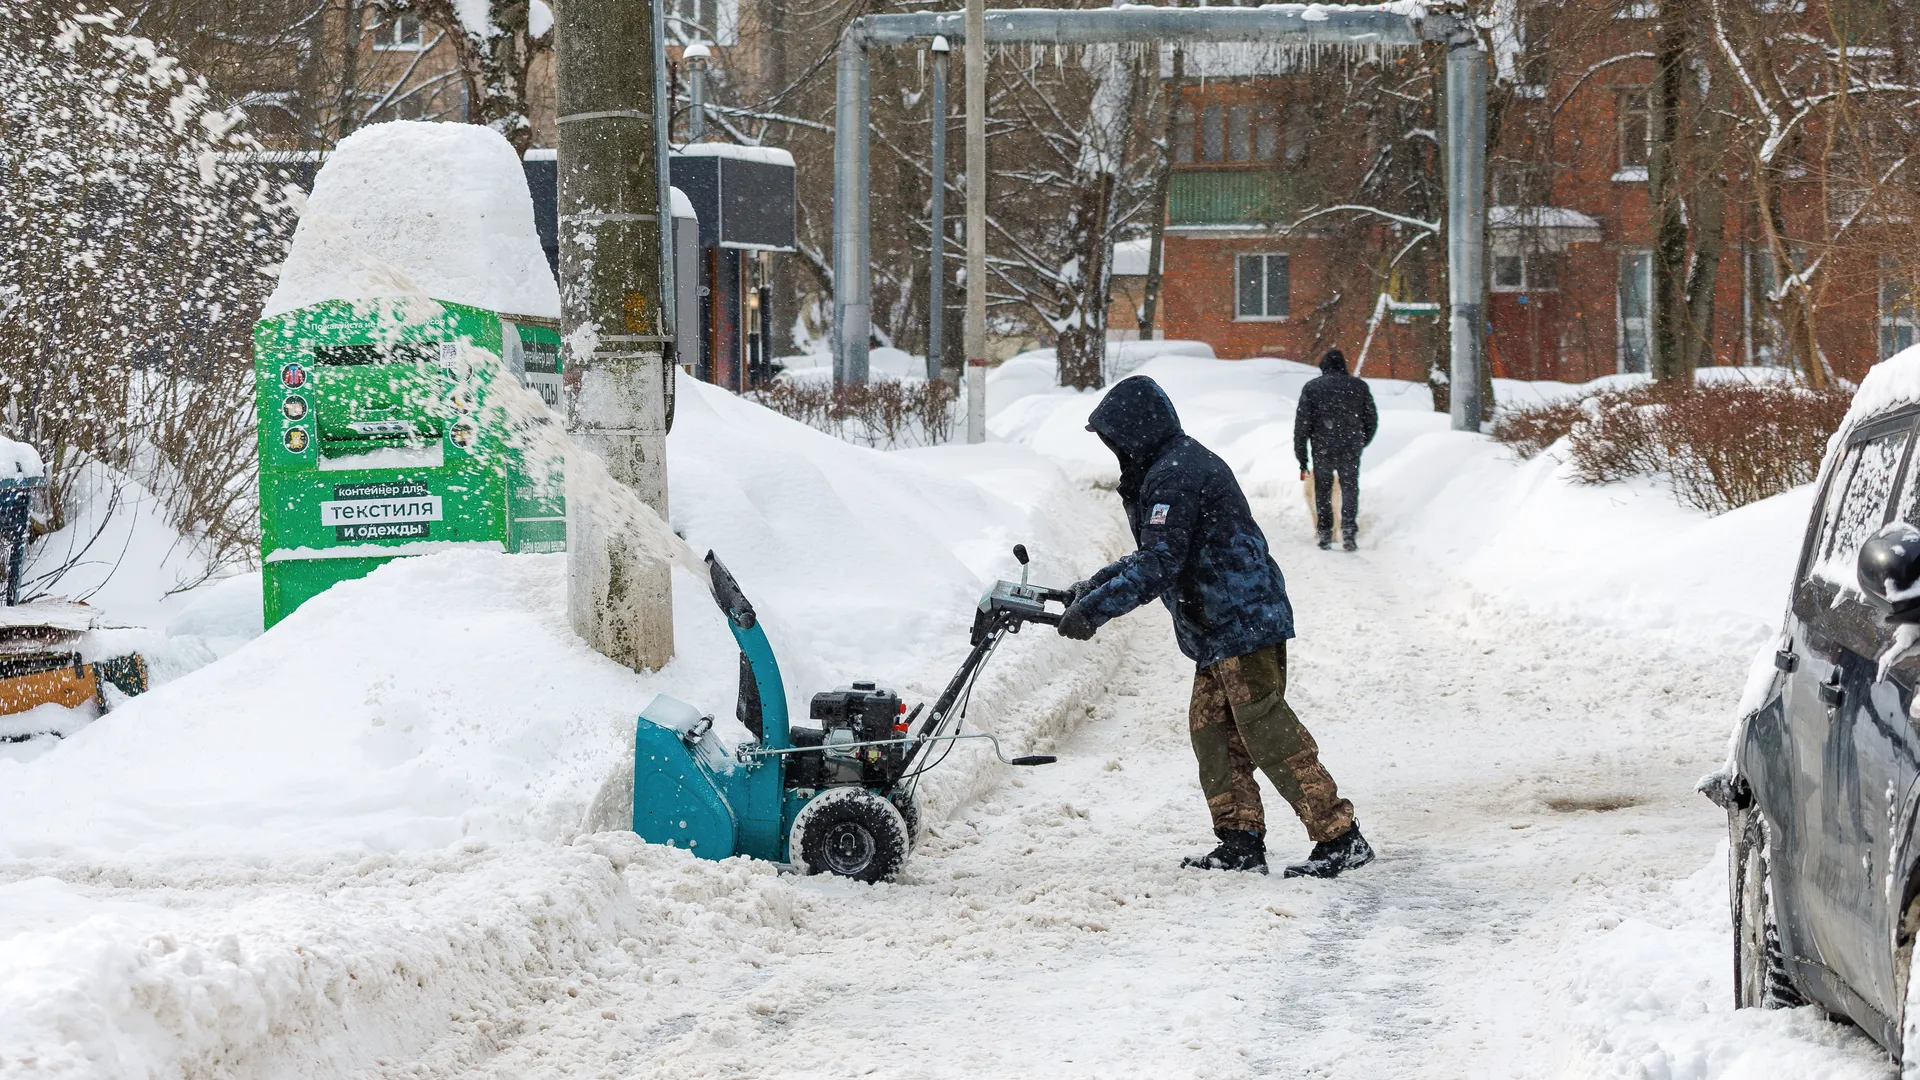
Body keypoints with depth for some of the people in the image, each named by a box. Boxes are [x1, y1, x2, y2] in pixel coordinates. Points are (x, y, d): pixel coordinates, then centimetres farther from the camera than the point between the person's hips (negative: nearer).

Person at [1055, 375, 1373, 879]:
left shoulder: (1174, 476, -16)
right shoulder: (1176, 466, 19)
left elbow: (1159, 567, -24)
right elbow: (1154, 557, 28)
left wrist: (1093, 610, -21)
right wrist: (1091, 587, 24)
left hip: (1244, 624, -11)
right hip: (1220, 631, 11)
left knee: (1267, 732, -10)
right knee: (1211, 729, 11)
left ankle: (1341, 838, -10)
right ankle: (1241, 840, 14)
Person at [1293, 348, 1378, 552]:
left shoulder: (1311, 387, 2)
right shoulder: (1359, 386, 6)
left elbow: (1302, 425, 0)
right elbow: (1372, 420, 11)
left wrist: (1302, 458, 4)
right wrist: (1361, 443, 27)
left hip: (1323, 447, -1)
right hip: (1351, 447, 1)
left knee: (1323, 489, 11)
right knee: (1350, 487, 7)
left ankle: (1325, 534, 9)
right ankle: (1349, 530, -8)